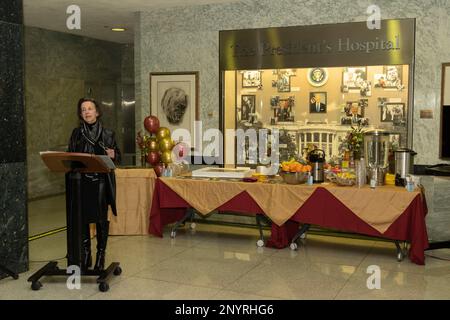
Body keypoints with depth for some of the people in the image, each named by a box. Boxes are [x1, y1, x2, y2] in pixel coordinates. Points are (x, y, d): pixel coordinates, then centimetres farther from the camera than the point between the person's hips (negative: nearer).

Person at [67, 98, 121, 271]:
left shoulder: (108, 134, 4)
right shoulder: (76, 133, 10)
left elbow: (118, 157, 9)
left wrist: (113, 155, -12)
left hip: (101, 182, -2)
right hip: (81, 182, 2)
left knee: (101, 219, 0)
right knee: (82, 218, 3)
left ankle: (101, 255, 12)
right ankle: (85, 255, 16)